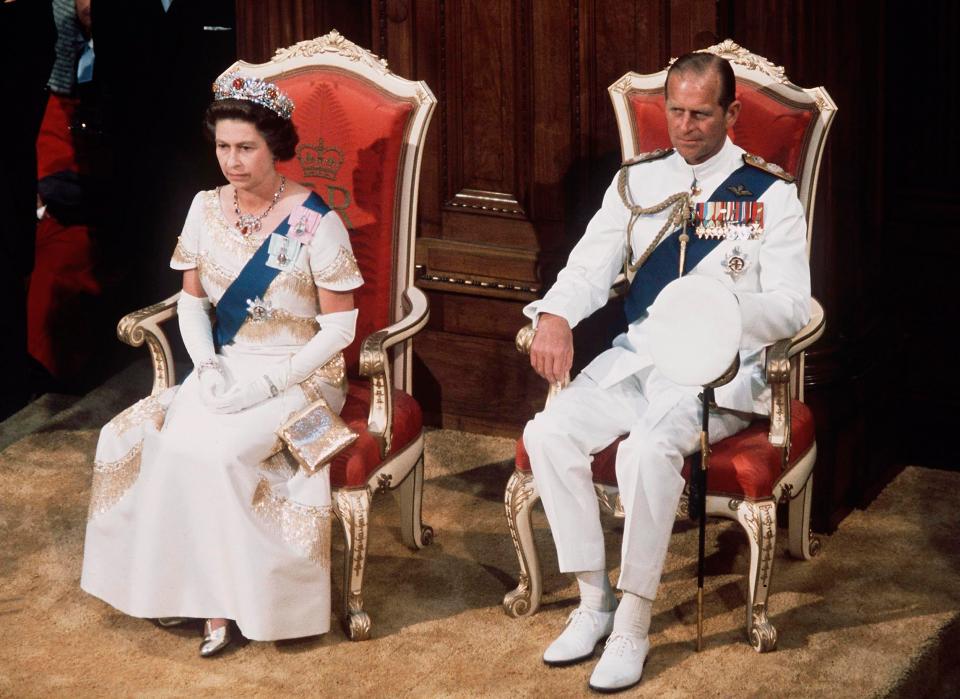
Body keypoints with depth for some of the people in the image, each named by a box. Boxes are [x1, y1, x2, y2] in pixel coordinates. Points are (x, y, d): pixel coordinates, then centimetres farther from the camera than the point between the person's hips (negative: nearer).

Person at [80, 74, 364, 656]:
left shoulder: (316, 223, -13)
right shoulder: (207, 209, 3)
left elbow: (339, 328, -11)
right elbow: (192, 299, 11)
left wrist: (268, 383, -19)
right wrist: (207, 365, -7)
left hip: (301, 376, -5)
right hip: (226, 369, 5)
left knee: (216, 452, -29)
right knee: (162, 443, -23)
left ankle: (227, 596, -10)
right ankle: (183, 583, -10)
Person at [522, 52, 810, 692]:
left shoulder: (770, 194, 1)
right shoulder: (638, 181, 14)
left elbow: (792, 305, -6)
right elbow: (590, 267, 7)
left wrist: (727, 312, -27)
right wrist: (555, 316, -15)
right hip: (635, 356, 5)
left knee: (650, 448, -34)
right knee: (548, 433, -21)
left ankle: (633, 626, -20)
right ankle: (594, 601, -8)